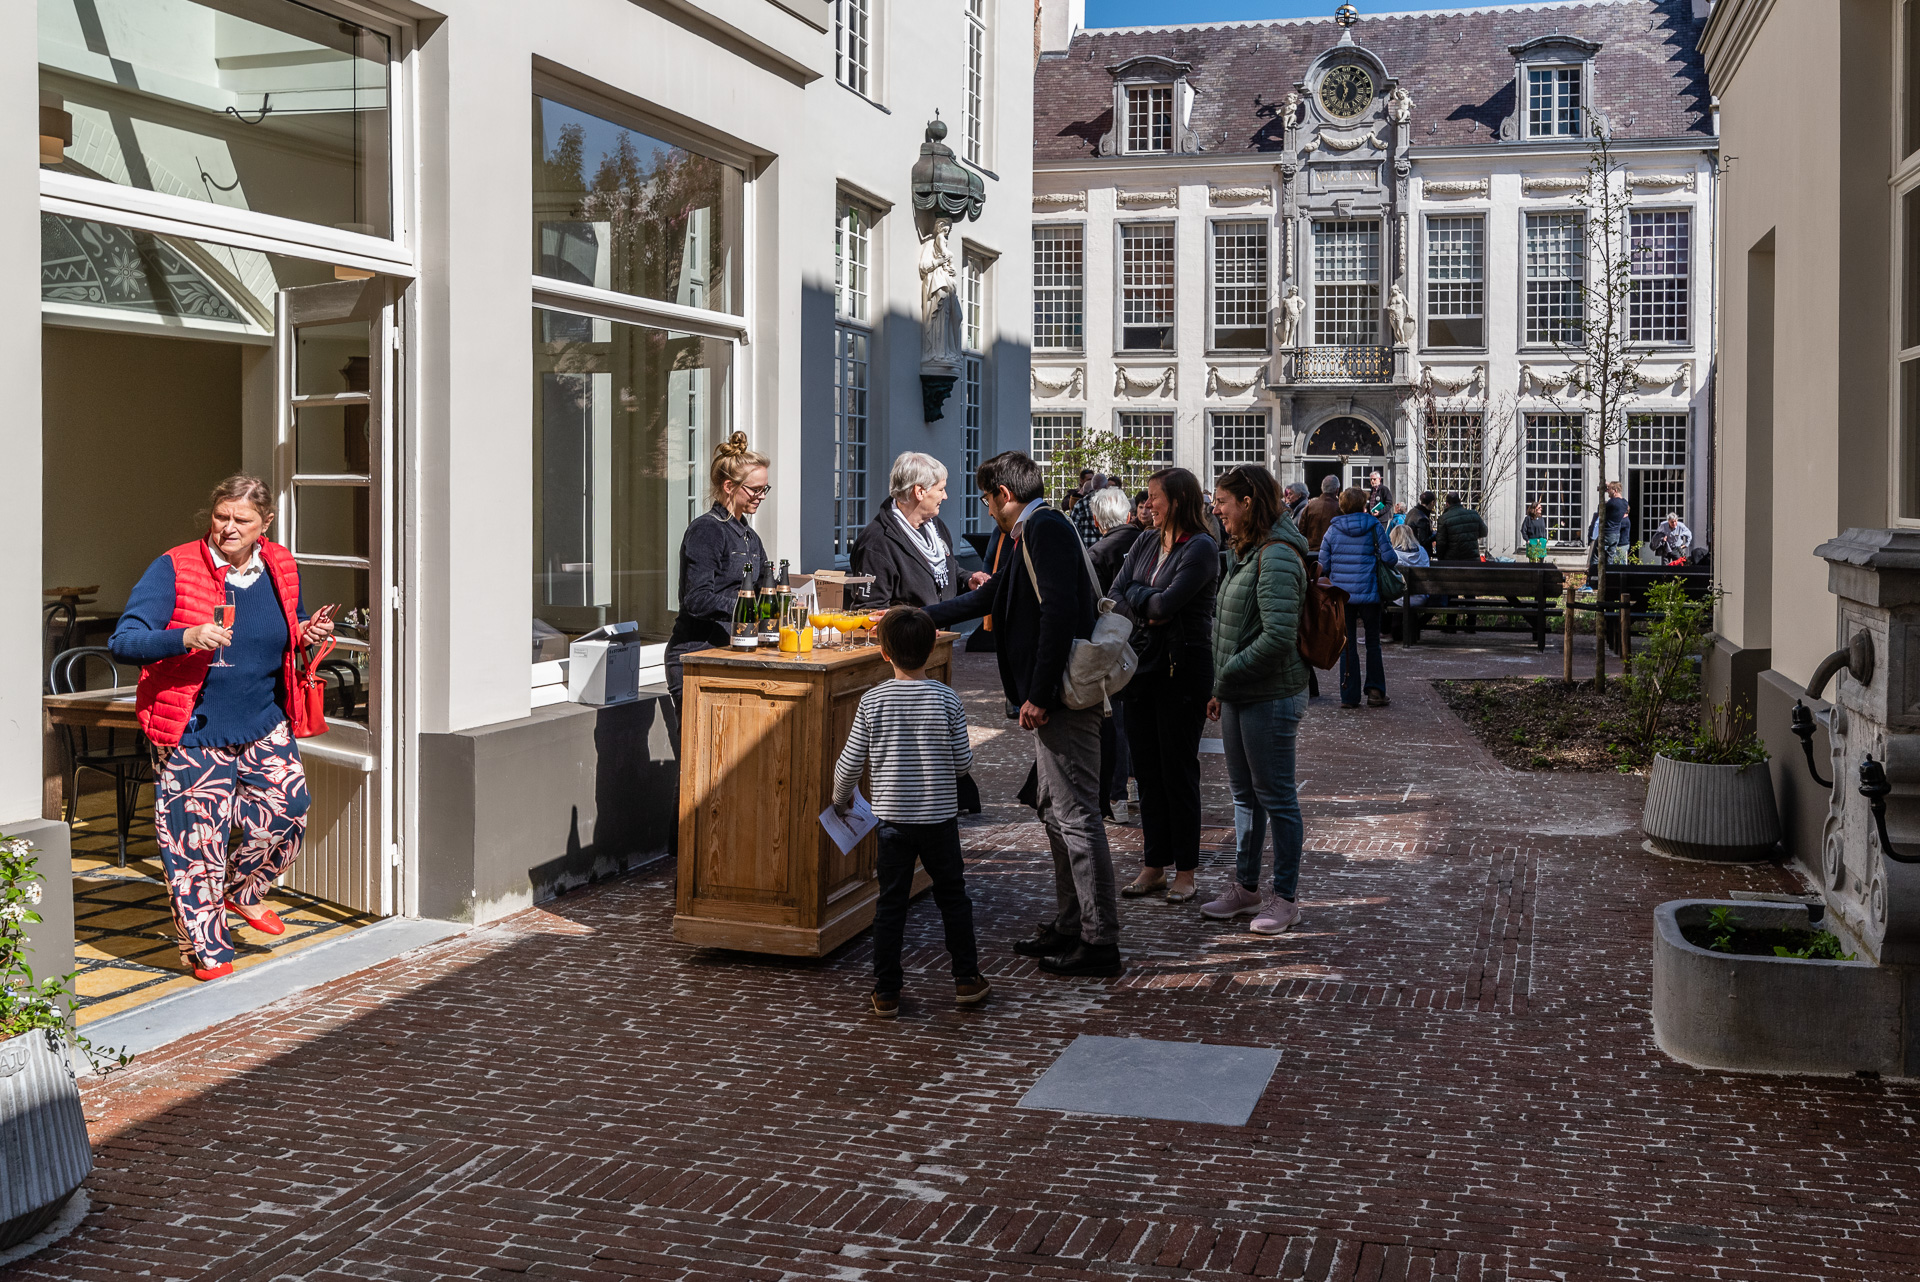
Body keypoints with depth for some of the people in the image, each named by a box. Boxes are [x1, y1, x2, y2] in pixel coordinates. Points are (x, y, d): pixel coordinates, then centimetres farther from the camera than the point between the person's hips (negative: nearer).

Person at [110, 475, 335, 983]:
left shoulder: (282, 569, 4)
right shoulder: (173, 570, -11)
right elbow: (123, 642, -17)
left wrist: (307, 633, -1)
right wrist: (186, 638, -34)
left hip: (264, 725, 5)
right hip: (192, 731, -4)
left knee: (287, 812, -1)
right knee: (196, 836, -1)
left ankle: (242, 891, 29)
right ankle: (206, 948, 15)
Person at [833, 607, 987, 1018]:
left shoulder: (872, 702, -8)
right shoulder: (947, 700, -9)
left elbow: (850, 763, -3)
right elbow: (963, 763, -4)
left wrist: (840, 799, 16)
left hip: (892, 818, 0)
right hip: (940, 817, 0)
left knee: (890, 903, 8)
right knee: (953, 895, 16)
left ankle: (886, 992, 12)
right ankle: (967, 979, 23)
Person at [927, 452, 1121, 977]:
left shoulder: (1045, 527, -13)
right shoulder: (1033, 534, 20)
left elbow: (1059, 613, -23)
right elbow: (988, 598, 31)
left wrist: (1039, 694, -23)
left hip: (1063, 697, -11)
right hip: (1055, 698, 11)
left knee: (1076, 815, -7)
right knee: (1053, 810, 17)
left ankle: (1100, 942, -2)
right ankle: (1070, 925, 26)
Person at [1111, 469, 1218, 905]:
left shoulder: (1201, 548, -11)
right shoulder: (1145, 545, 12)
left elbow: (1167, 602, -20)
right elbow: (1115, 596, 5)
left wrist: (1136, 595, -2)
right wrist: (1149, 606, -11)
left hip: (1183, 668, -7)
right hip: (1142, 664, 7)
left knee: (1178, 769, 0)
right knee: (1146, 767, 9)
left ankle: (1185, 870, 10)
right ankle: (1153, 865, 17)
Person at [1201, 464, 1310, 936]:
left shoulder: (1277, 557, -18)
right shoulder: (1245, 553, 13)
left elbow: (1278, 637, -27)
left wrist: (1228, 676, -17)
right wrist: (1221, 689, 11)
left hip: (1271, 697, -10)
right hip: (1239, 696, 10)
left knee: (1275, 795, 0)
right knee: (1244, 794, 16)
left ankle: (1285, 897, 10)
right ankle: (1245, 887, 28)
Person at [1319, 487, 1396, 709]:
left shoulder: (1333, 530, 0)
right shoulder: (1373, 527, -4)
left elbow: (1323, 565, 1)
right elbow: (1389, 558, -6)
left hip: (1341, 595, 1)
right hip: (1369, 594, -1)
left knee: (1347, 645, 6)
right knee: (1373, 643, 13)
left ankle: (1350, 695, 5)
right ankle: (1375, 690, 11)